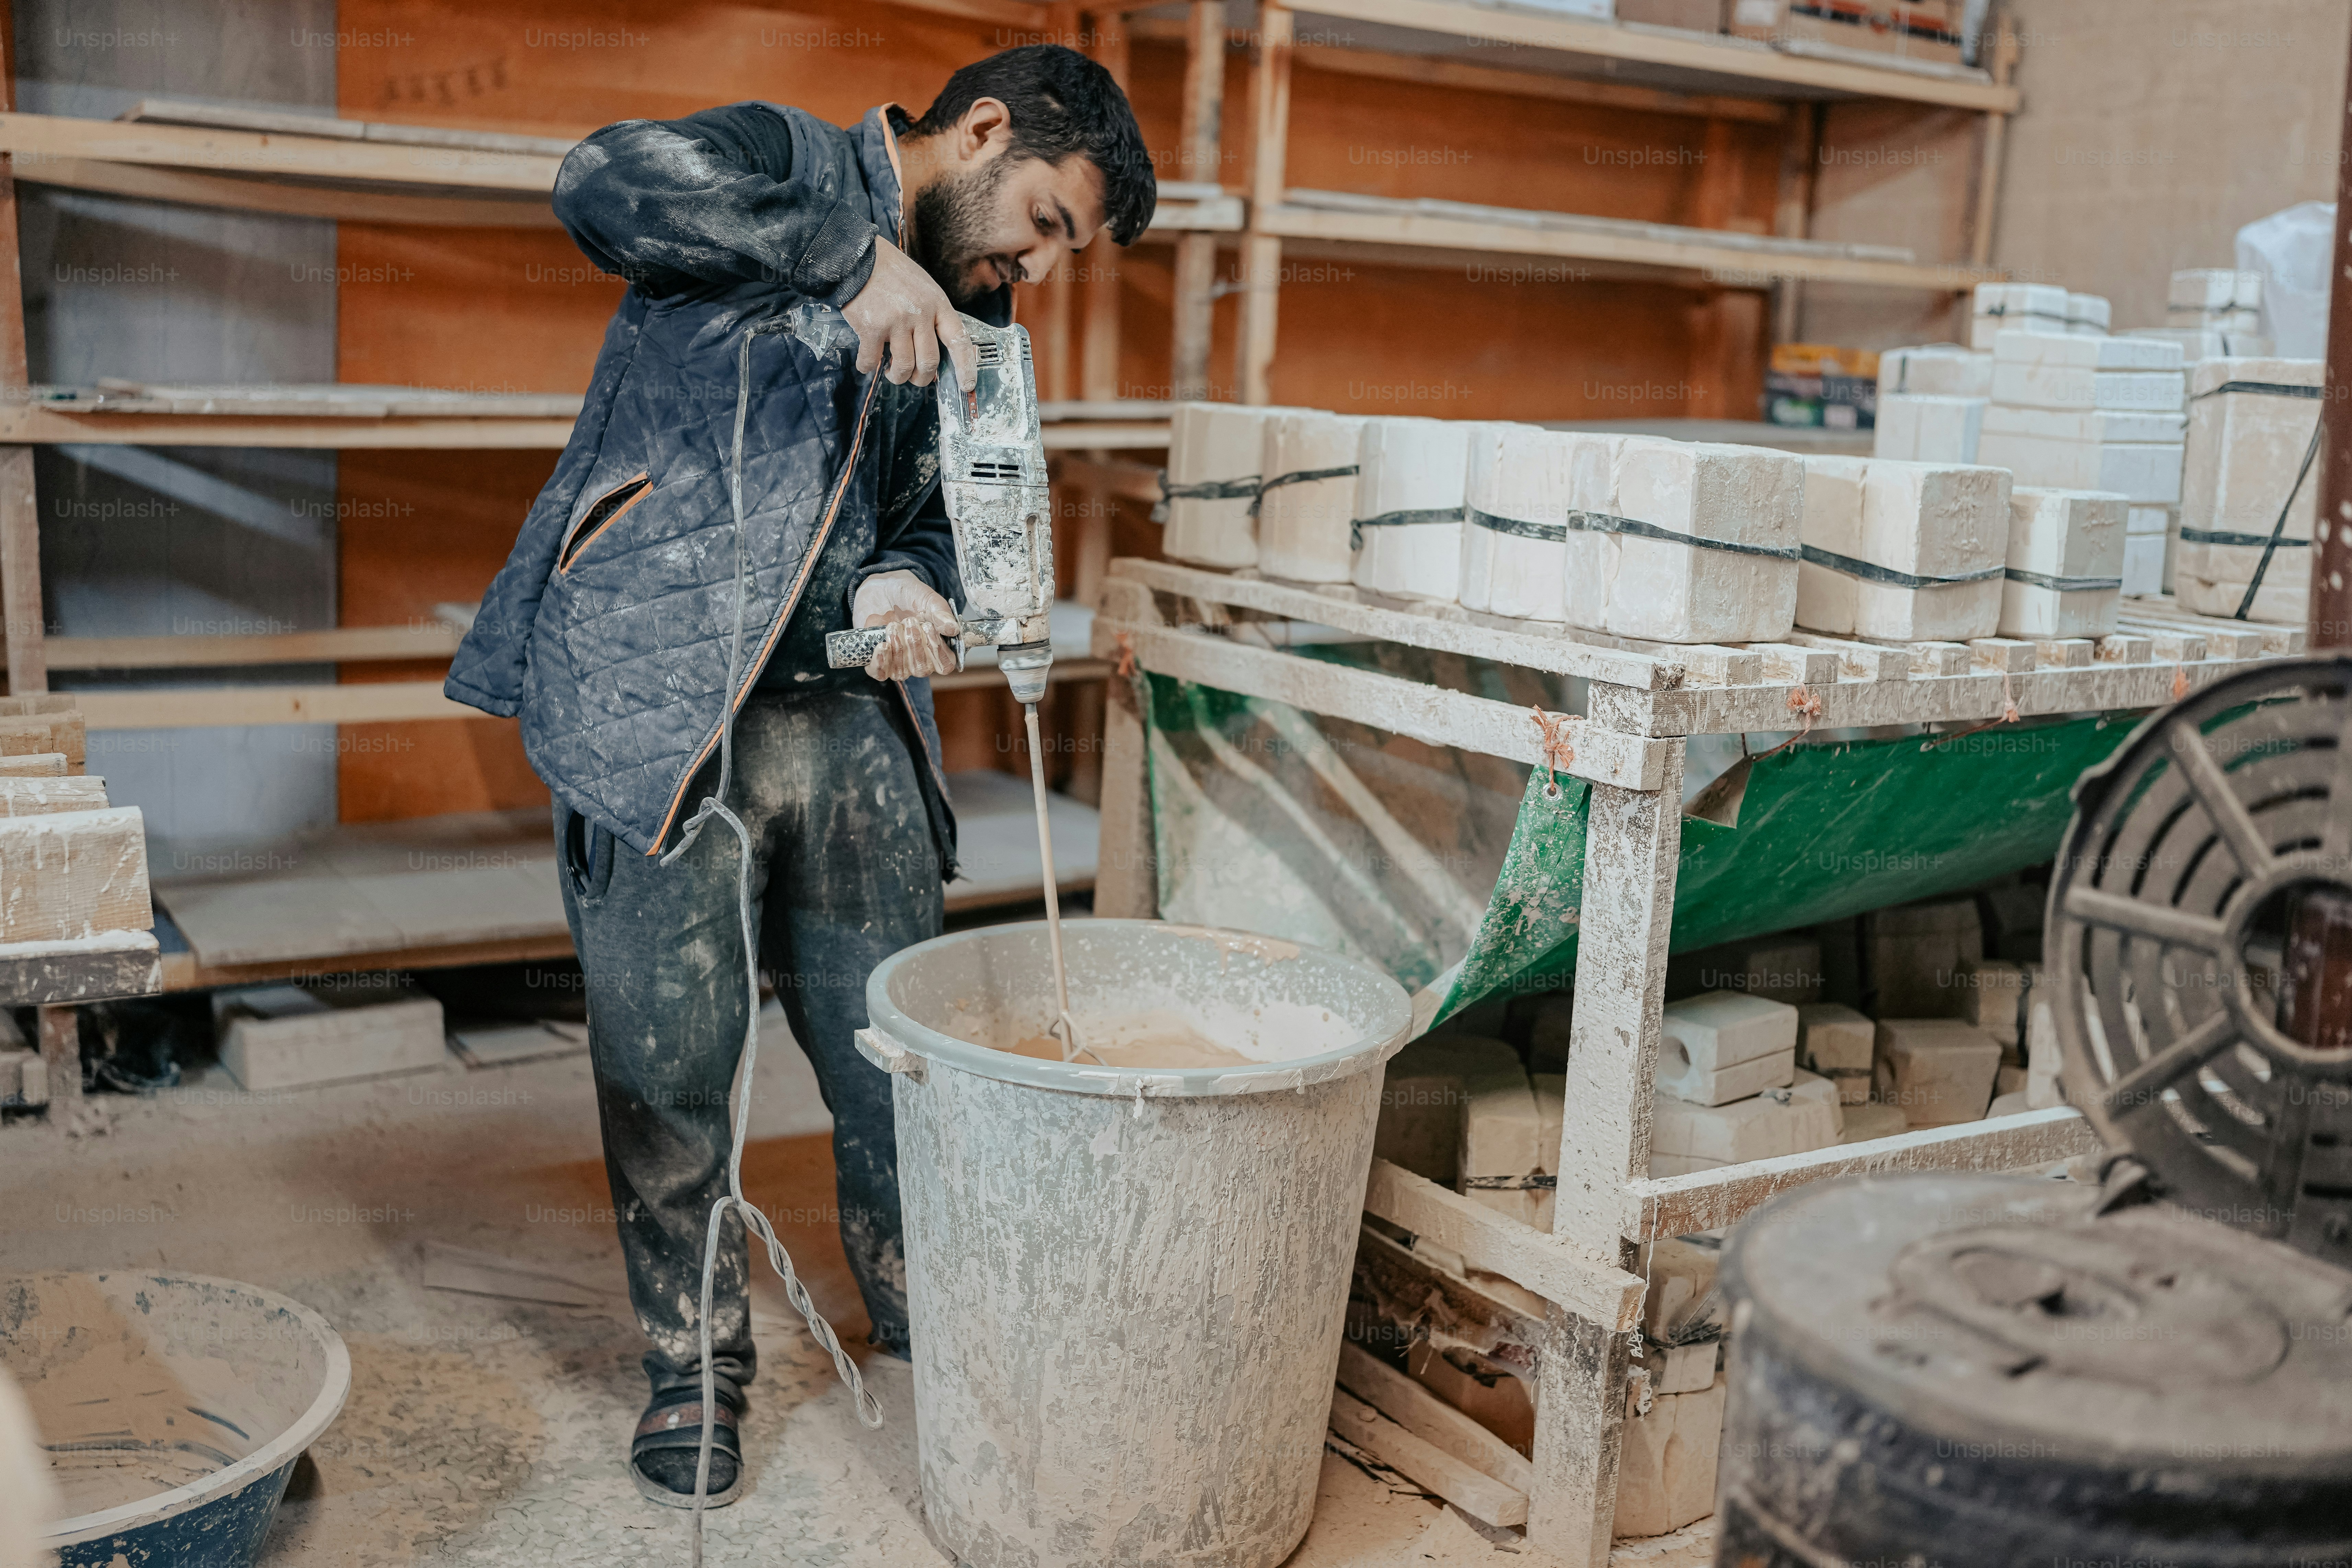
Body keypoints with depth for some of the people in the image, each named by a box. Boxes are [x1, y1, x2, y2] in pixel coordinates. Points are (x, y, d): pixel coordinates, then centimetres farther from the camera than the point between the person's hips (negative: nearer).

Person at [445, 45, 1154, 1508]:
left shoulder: (963, 326, 17)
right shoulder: (790, 162, -2)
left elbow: (934, 522, 16)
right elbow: (605, 181, -23)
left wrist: (897, 588, -8)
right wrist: (857, 254, -26)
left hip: (845, 717, 6)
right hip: (654, 703, -5)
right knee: (669, 1064, 3)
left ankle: (925, 1315, 28)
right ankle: (696, 1361, 22)